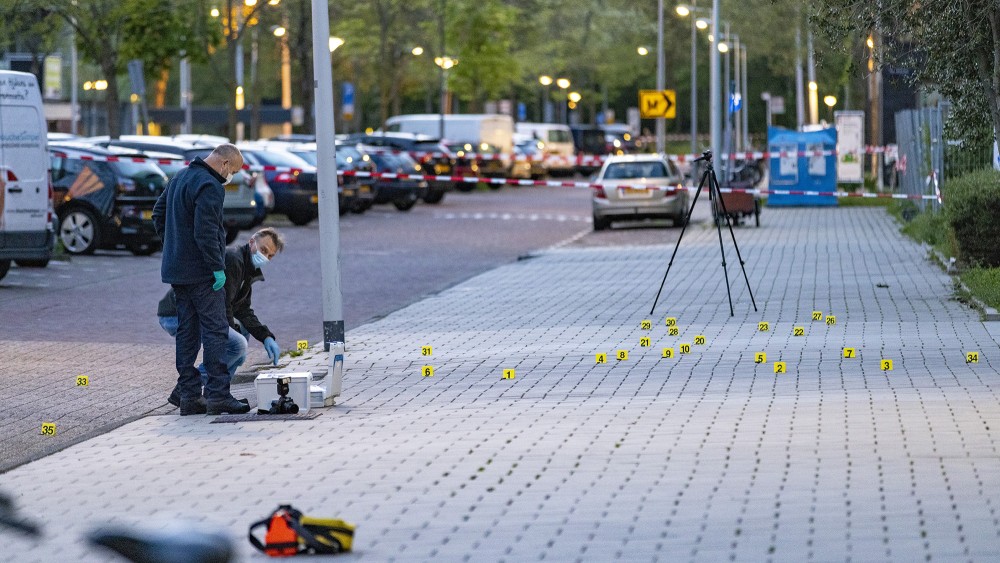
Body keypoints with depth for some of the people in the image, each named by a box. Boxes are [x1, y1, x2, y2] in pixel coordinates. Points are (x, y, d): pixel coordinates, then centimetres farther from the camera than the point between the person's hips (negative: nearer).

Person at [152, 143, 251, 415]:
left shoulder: (182, 176, 15)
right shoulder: (209, 186, -16)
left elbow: (159, 213, 23)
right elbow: (206, 232, -24)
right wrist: (218, 267, -19)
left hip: (176, 269, 9)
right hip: (201, 271, -9)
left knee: (187, 331, 10)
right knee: (215, 330, -7)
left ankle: (189, 395, 10)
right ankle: (217, 394, -10)